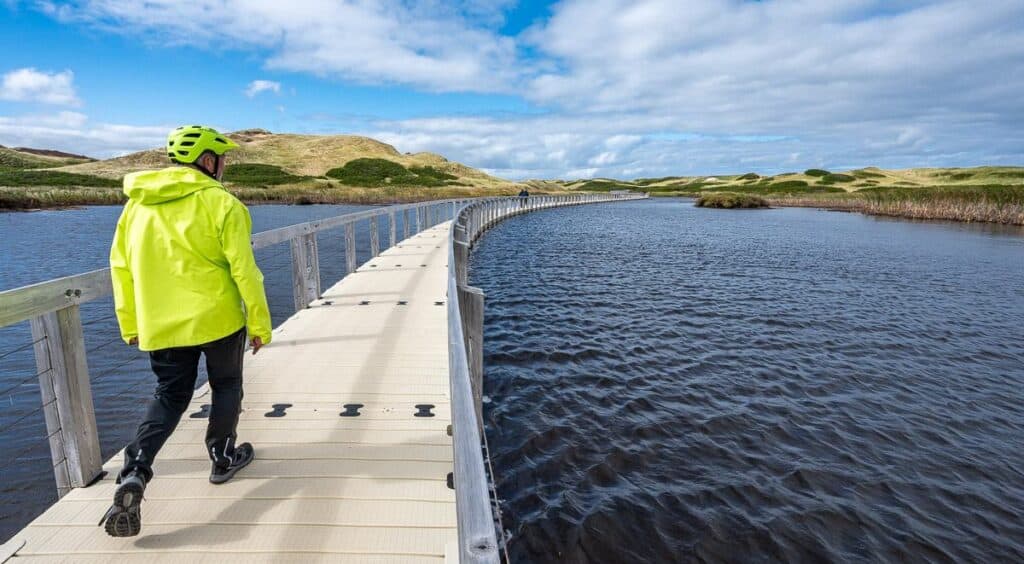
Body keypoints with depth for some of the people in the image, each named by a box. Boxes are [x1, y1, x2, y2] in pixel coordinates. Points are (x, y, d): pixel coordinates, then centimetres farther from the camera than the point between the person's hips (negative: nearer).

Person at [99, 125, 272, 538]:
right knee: (226, 386, 17)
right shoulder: (220, 202, -12)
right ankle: (222, 459, 29)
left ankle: (134, 472, -2)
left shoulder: (137, 203, 6)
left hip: (160, 326, 5)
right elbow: (244, 270, -14)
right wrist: (260, 324, -7)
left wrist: (130, 325, 16)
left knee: (169, 395, 15)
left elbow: (121, 267, 8)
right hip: (218, 319, -4)